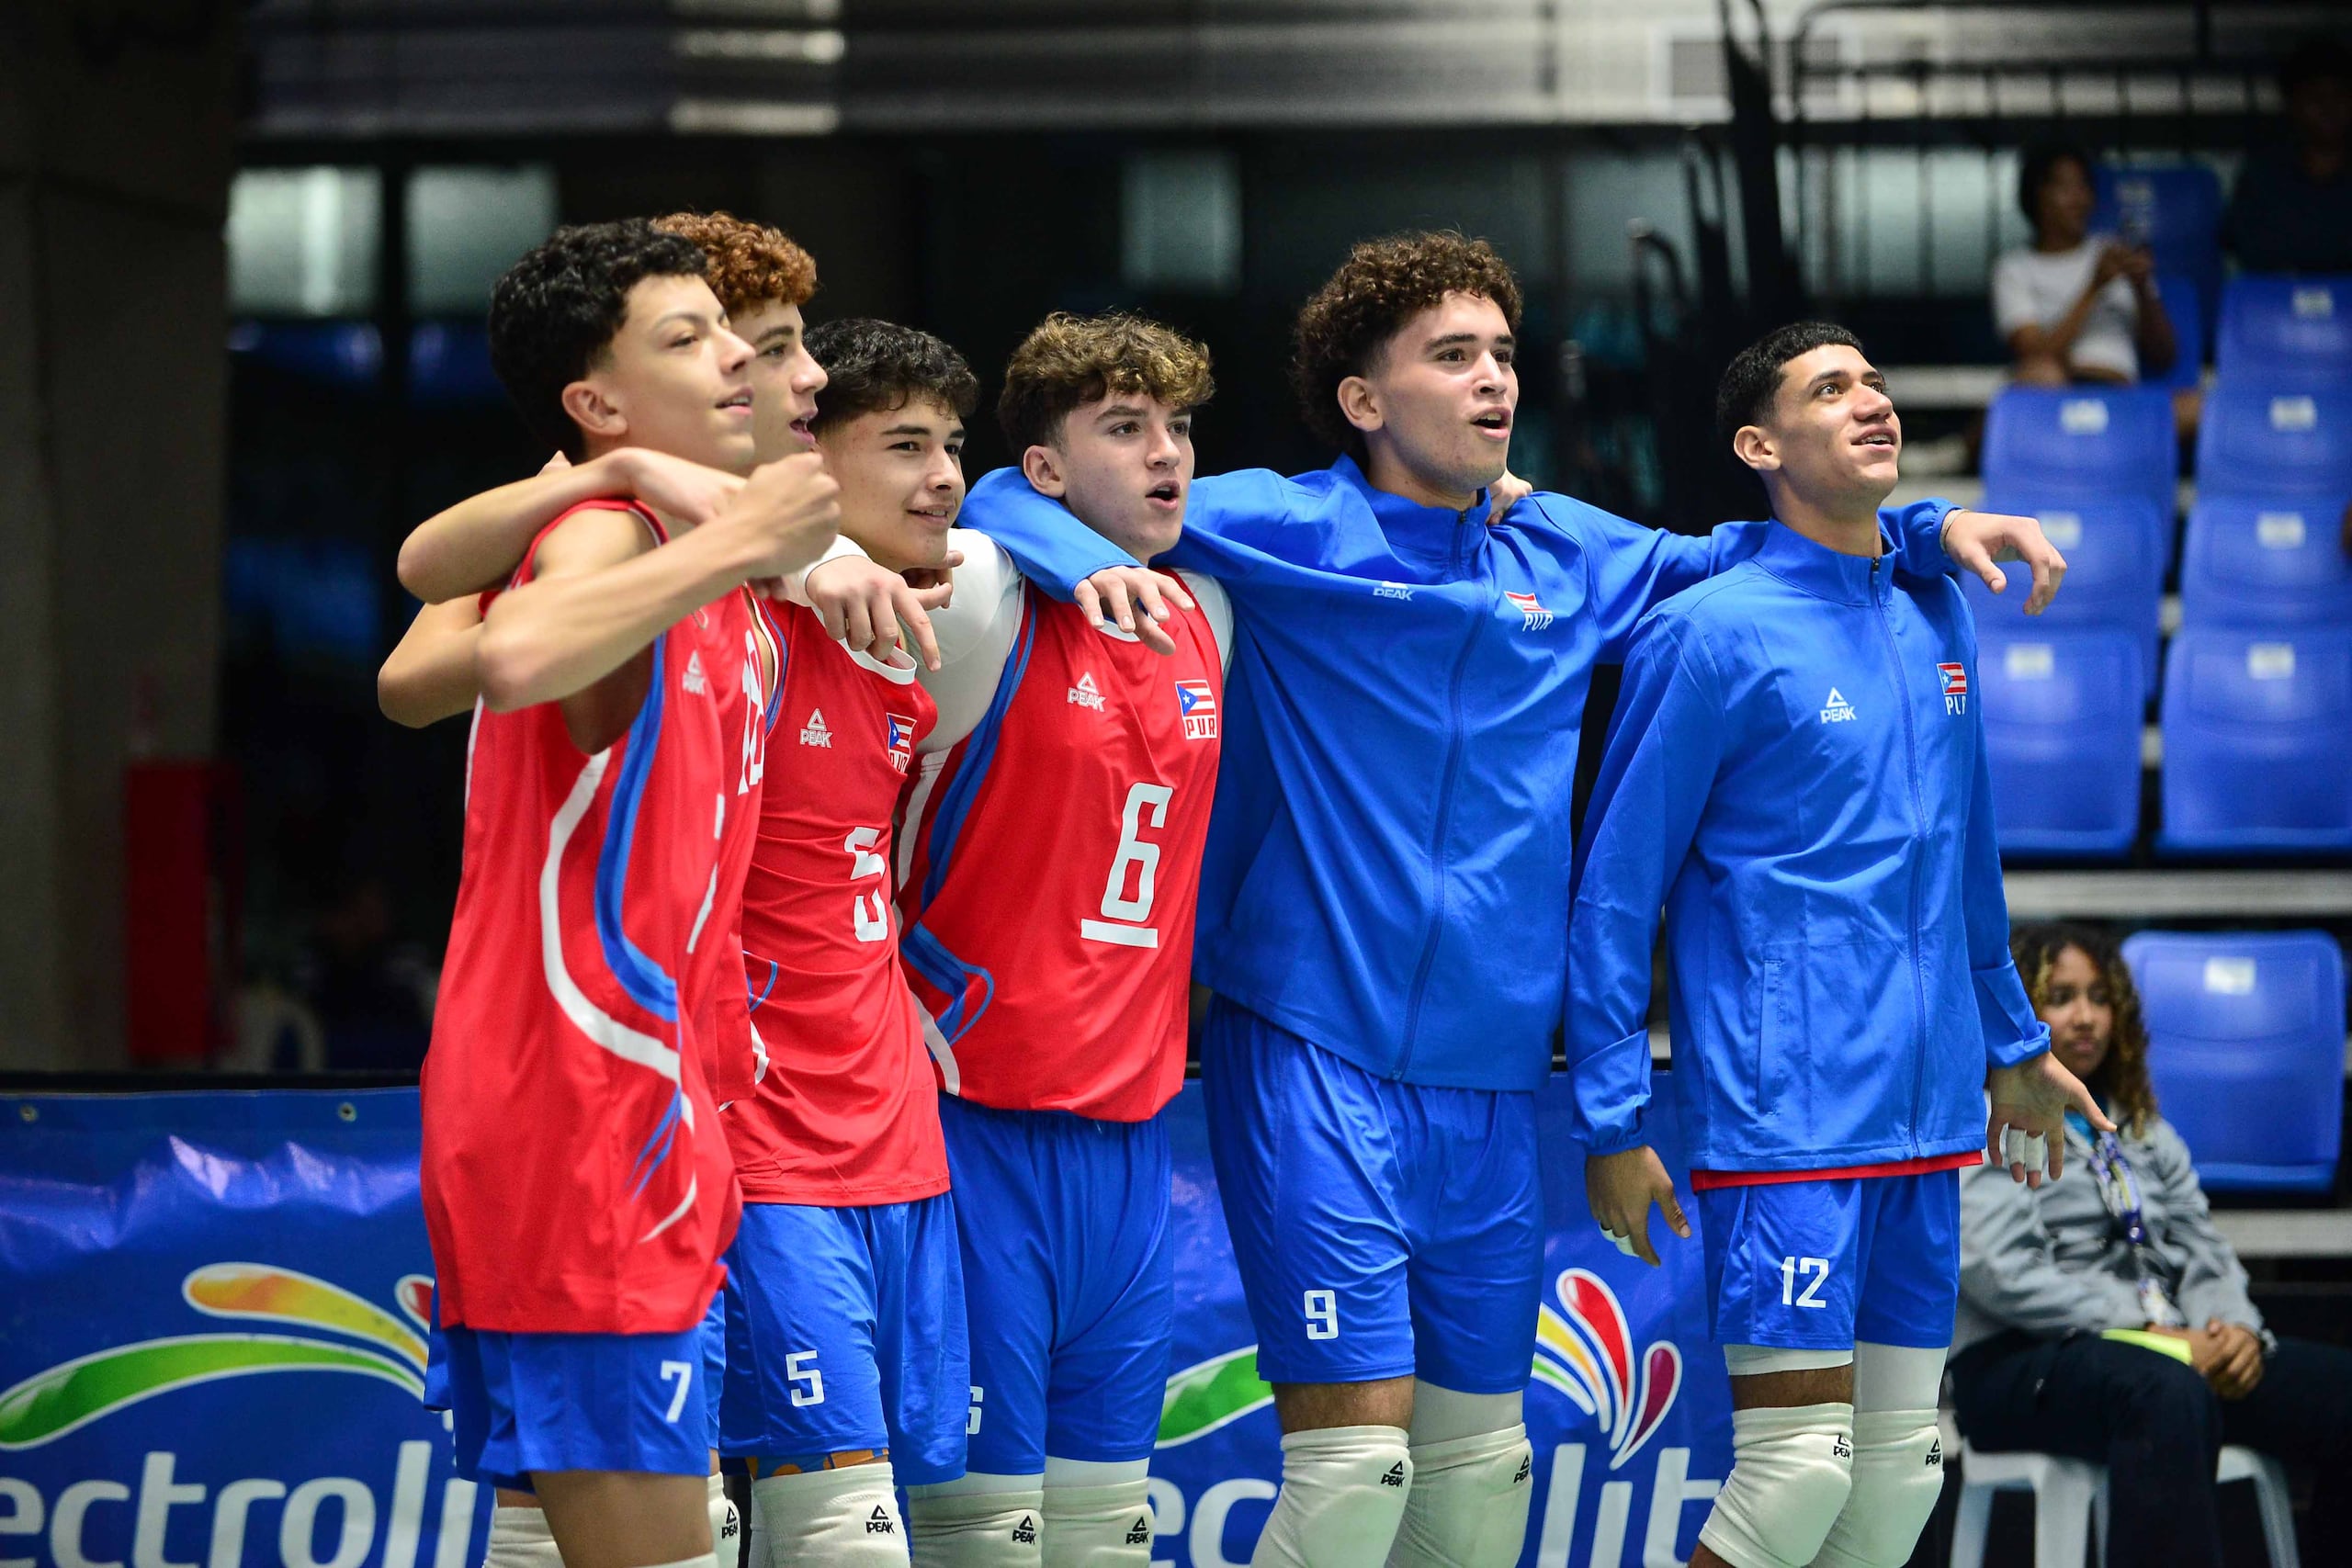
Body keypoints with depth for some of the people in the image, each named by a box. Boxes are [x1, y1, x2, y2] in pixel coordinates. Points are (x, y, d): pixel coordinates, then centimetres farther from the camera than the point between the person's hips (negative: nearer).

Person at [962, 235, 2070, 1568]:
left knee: (1481, 1451, 10)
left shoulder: (1571, 556, 11)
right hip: (1315, 1055, -5)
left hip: (1493, 1081, 6)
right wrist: (1094, 563, -24)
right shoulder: (1281, 533, -4)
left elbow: (1721, 560, 29)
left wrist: (1931, 529, 18)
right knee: (1356, 1455, -13)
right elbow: (1019, 500, -3)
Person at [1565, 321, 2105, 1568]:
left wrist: (2013, 1039, 28)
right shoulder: (1711, 635, -8)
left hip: (1927, 1113, 7)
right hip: (1782, 1117, -7)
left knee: (1902, 1463, 6)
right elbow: (1614, 883, -7)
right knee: (1800, 1461, -12)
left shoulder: (1935, 617, 12)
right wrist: (1611, 1119, -10)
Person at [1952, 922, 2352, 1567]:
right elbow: (2005, 1274, -12)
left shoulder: (2142, 1130, 24)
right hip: (2019, 1365, -7)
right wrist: (2155, 1334, -18)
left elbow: (2201, 1248, 17)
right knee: (2167, 1393, -41)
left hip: (2173, 1350, 7)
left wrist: (2236, 1329, -7)